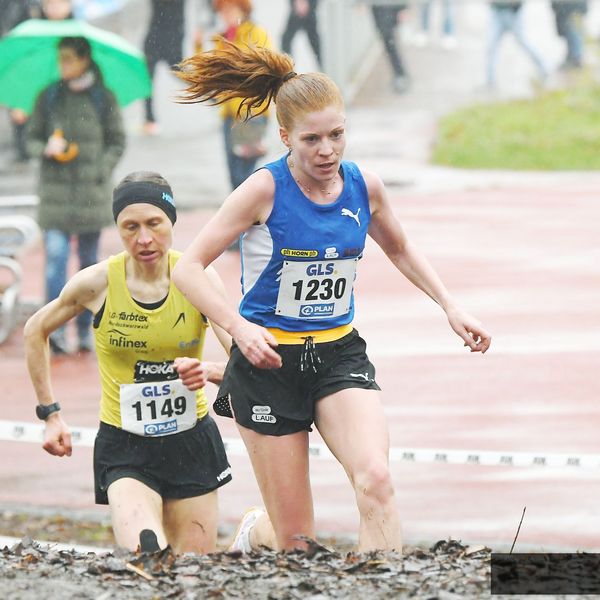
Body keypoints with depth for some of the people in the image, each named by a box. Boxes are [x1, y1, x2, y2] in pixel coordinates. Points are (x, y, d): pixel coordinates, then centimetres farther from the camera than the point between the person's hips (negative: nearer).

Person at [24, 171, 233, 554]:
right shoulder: (98, 282, -10)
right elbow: (36, 331, 9)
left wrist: (209, 371, -38)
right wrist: (50, 414, 7)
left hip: (191, 441, 2)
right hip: (124, 446, -2)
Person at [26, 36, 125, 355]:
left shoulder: (103, 99, 2)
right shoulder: (48, 97, 5)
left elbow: (117, 142, 7)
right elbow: (31, 137, 10)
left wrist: (100, 170, -8)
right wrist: (46, 149, -12)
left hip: (91, 192, 0)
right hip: (55, 190, 0)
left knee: (89, 261, 7)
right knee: (55, 256, -12)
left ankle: (86, 329, 17)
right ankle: (56, 328, -15)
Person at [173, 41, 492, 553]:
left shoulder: (365, 187, -1)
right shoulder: (264, 190, -15)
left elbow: (400, 250, 21)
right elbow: (189, 268, -13)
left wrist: (450, 306, 8)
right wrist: (239, 327, -27)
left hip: (339, 356, 3)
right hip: (268, 361, -3)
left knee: (376, 480, -26)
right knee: (295, 540, 2)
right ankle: (254, 532, 39)